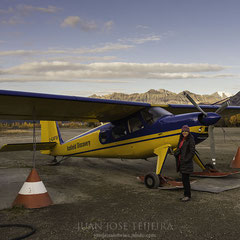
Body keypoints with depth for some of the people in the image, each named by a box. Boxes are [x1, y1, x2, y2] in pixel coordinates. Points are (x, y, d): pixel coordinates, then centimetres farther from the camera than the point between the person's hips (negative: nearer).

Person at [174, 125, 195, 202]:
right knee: (184, 179, 13)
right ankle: (186, 195, 21)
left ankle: (188, 196, 4)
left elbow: (192, 152, -16)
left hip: (187, 163, -8)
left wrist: (186, 160, -19)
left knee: (185, 179, -6)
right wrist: (177, 152, -6)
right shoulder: (182, 139, 12)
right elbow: (178, 149, 17)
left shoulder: (191, 140, -12)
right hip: (181, 162, 8)